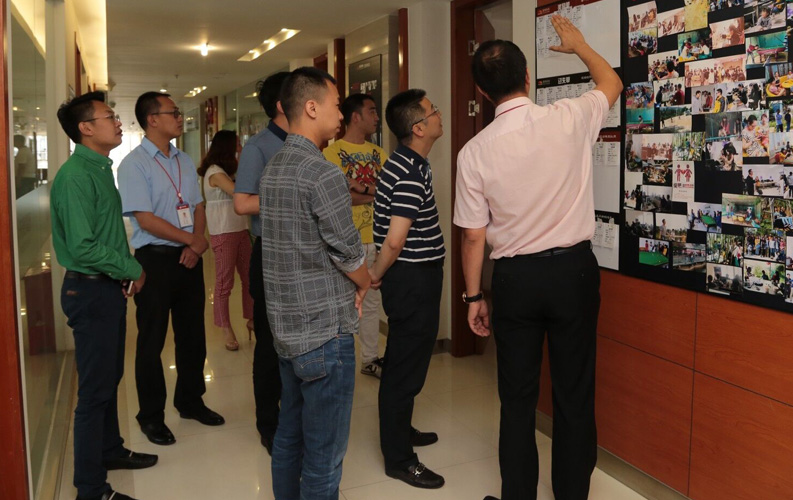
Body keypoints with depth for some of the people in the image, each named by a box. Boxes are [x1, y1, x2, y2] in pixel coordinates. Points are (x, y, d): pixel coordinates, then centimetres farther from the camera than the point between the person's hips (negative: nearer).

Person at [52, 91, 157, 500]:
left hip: (111, 287, 9)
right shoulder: (75, 176, -19)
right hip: (91, 290, -9)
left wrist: (128, 269, 4)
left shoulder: (101, 169, 12)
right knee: (95, 389, -1)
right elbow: (83, 247, -25)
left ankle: (110, 450, 39)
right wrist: (132, 270, -13)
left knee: (110, 378, 21)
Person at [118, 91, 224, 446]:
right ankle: (151, 415, 20)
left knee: (192, 334, 14)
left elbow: (198, 207, 11)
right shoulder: (134, 164, -10)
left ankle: (190, 401, 32)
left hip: (189, 257, 6)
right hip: (155, 259, -6)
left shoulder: (185, 161, 11)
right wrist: (193, 241, -11)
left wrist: (198, 243, -7)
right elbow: (146, 219, -16)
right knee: (152, 340, 5)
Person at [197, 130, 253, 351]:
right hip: (223, 233, -9)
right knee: (224, 281, -1)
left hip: (240, 229, 9)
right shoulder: (214, 172, -12)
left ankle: (251, 319, 19)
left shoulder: (228, 170, 18)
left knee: (249, 277, 8)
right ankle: (226, 329, 8)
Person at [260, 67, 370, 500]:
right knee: (324, 454, 3)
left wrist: (346, 286, 6)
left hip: (286, 327, 9)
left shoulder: (272, 169, 9)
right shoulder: (325, 176, -18)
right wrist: (363, 285, 8)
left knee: (289, 436, 21)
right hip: (325, 332, -9)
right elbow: (349, 255, -14)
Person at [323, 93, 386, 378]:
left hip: (374, 240, 6)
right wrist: (375, 192, -14)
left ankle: (370, 359, 28)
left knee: (372, 302, 15)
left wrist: (362, 188, -13)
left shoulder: (378, 154, 10)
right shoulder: (332, 153, -8)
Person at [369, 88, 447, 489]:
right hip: (414, 279, -10)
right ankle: (398, 459, 13)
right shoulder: (411, 174, -22)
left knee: (404, 361, 22)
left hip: (414, 277, 10)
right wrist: (376, 274, -11)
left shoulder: (405, 162, 10)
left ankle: (401, 430, 40)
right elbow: (395, 240, -27)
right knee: (406, 368, 0)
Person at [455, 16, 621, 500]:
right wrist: (577, 43, 32)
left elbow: (475, 237, -4)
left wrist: (474, 297, 9)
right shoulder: (569, 120, -8)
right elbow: (612, 83, 16)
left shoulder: (475, 151, -9)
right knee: (575, 397, 11)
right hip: (573, 269, 0)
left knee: (518, 400, 13)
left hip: (515, 277, 0)